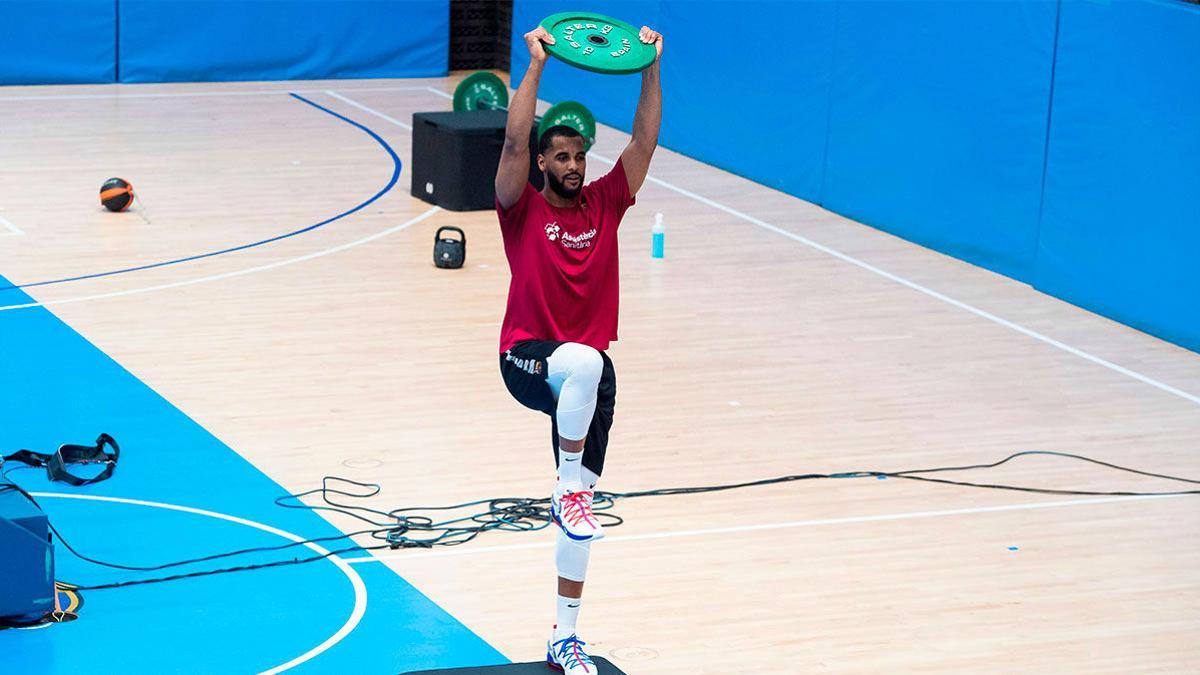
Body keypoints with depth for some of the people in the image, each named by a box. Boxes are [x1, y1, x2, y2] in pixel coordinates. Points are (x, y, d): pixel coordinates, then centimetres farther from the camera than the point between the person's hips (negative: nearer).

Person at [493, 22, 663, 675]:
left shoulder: (604, 204, 5)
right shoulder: (523, 209, -4)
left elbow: (644, 142, 1)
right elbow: (514, 141, -18)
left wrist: (650, 69, -7)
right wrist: (537, 66, -21)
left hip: (588, 365, 4)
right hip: (527, 357, -4)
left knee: (580, 511, 2)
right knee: (584, 362, -42)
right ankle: (568, 488, -25)